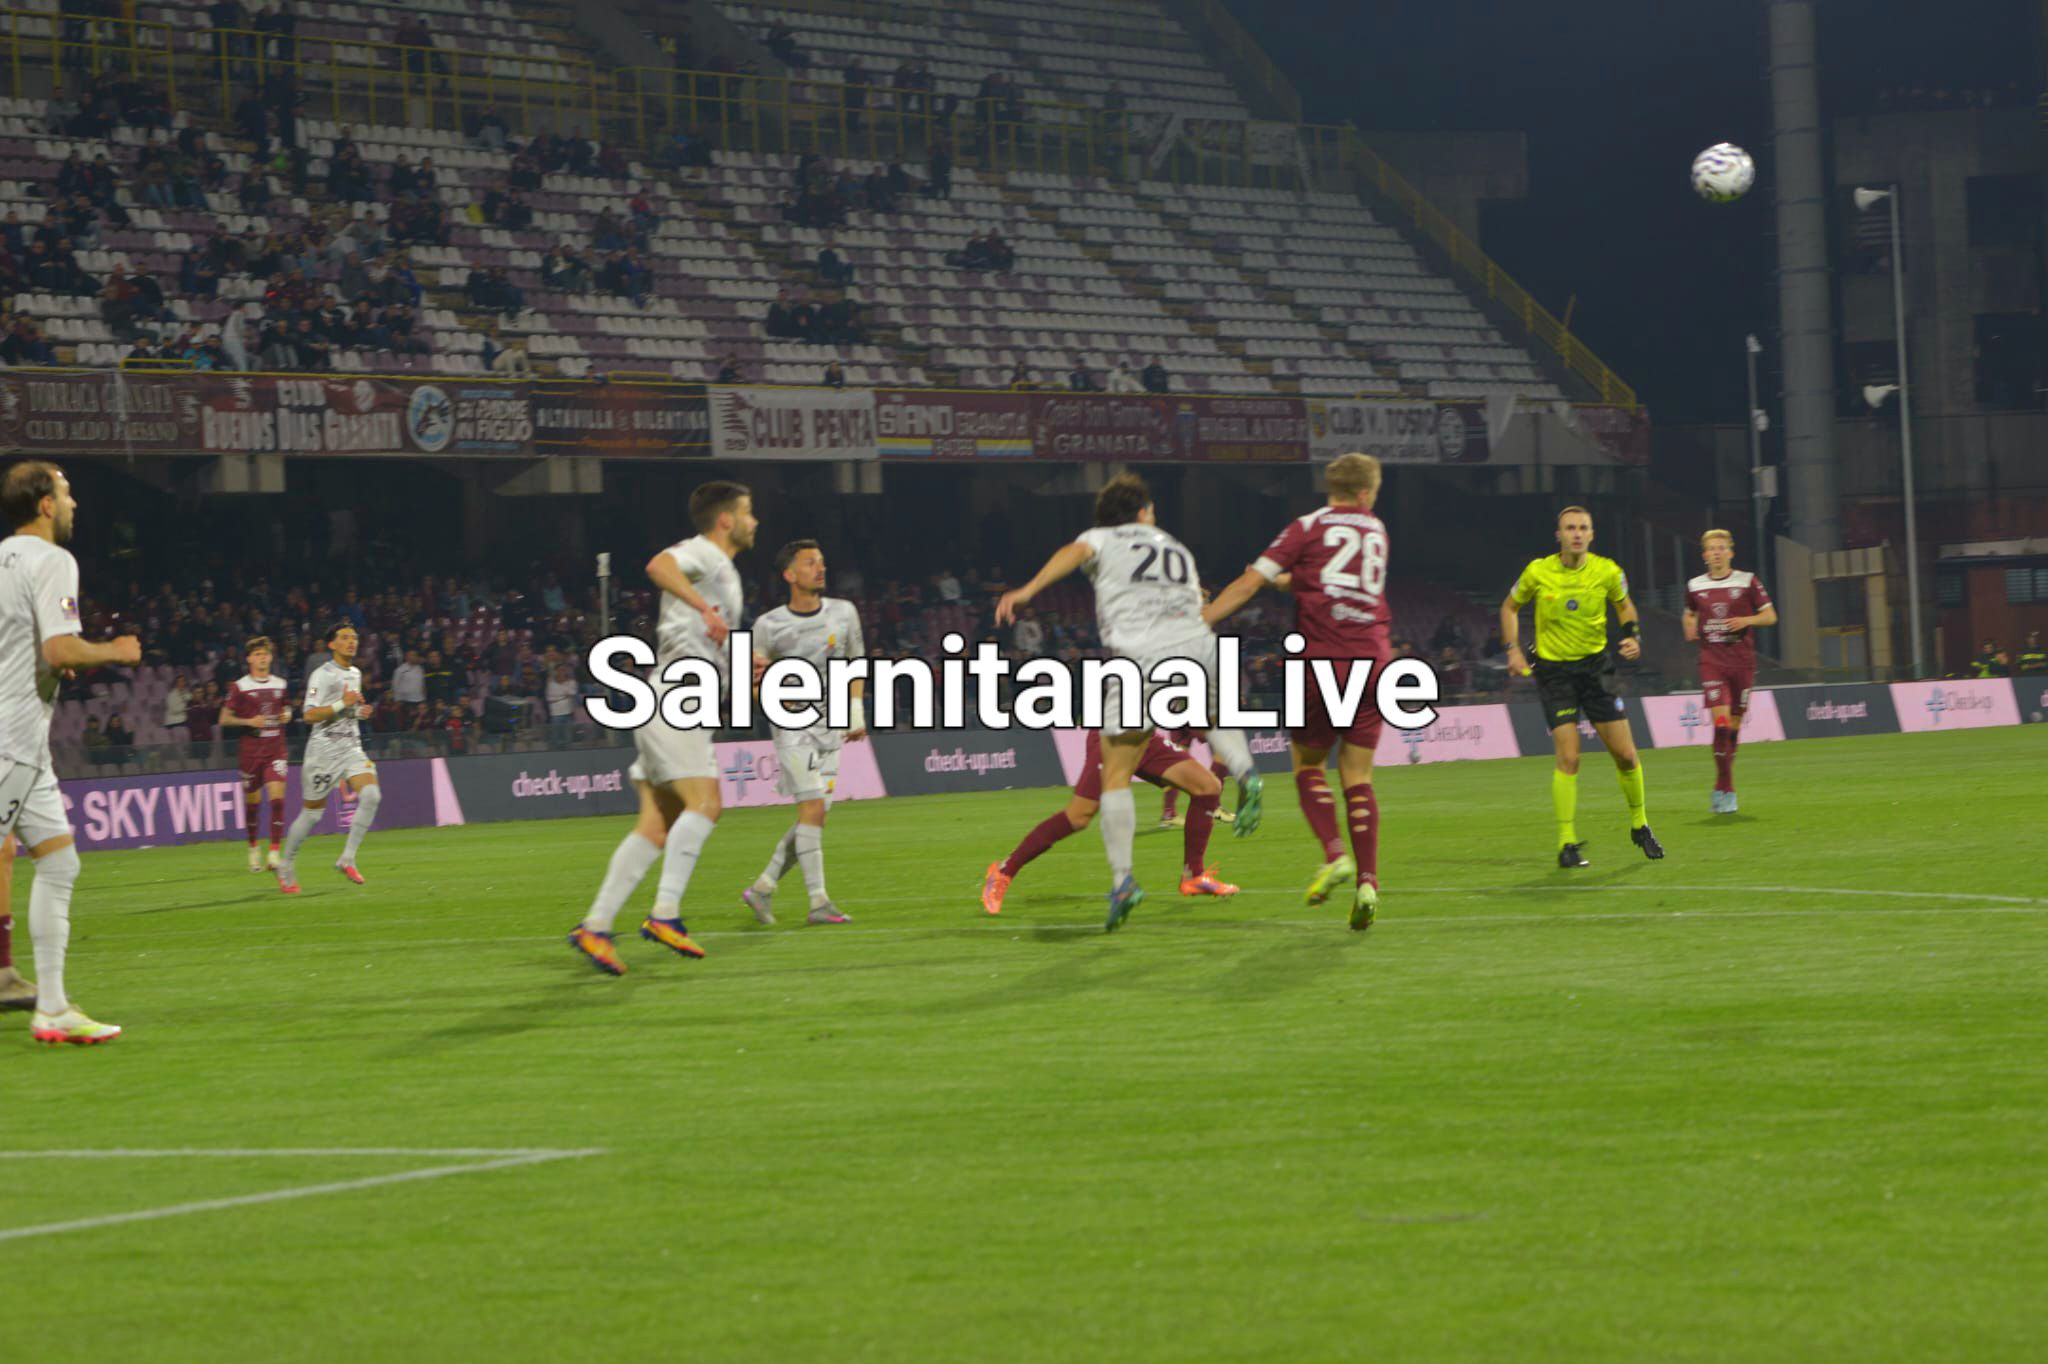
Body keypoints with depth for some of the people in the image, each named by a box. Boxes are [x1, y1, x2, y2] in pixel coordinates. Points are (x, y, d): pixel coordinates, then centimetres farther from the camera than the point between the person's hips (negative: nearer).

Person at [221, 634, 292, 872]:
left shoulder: (280, 684, 9)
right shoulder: (239, 687, -2)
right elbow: (224, 719, -1)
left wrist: (286, 716, 2)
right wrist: (249, 722, -15)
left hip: (275, 749, 2)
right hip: (250, 751, -2)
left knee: (277, 796, -14)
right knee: (252, 801, 7)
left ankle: (275, 852, -14)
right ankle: (253, 849, 28)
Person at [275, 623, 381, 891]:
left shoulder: (355, 673, 14)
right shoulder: (322, 675, -10)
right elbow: (309, 715, -18)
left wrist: (360, 711, 10)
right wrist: (342, 703, -25)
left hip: (351, 748, 6)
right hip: (324, 749, -6)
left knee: (371, 795, -18)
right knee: (312, 813, 1)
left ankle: (347, 859, -12)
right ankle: (287, 867, 20)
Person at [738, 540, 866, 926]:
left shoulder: (844, 613, 5)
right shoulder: (768, 626, -4)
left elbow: (855, 661, 19)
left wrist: (856, 713, 11)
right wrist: (756, 673, -21)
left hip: (831, 727, 5)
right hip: (793, 725, -5)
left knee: (813, 818, 3)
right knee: (813, 808, -15)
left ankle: (763, 887, 17)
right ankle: (819, 901, -14)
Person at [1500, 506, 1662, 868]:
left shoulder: (1607, 572, -6)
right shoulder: (1538, 572, -9)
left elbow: (1624, 605, 14)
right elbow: (1510, 607, 8)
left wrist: (1634, 636, -3)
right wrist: (1513, 650, -2)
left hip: (1595, 665, 2)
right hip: (1553, 669, -2)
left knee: (1625, 754, 2)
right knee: (1568, 757, -13)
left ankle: (1639, 825, 25)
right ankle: (1567, 843, -5)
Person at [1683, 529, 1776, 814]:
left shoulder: (1747, 582, 0)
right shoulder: (1695, 586, 6)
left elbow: (1770, 616, 4)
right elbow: (1689, 614, 24)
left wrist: (1747, 620, -15)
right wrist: (1690, 627, 1)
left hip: (1742, 661, 0)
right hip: (1711, 660, 0)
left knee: (1734, 725, 6)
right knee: (1720, 722, -16)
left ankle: (1721, 789, 21)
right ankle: (1727, 790, -13)